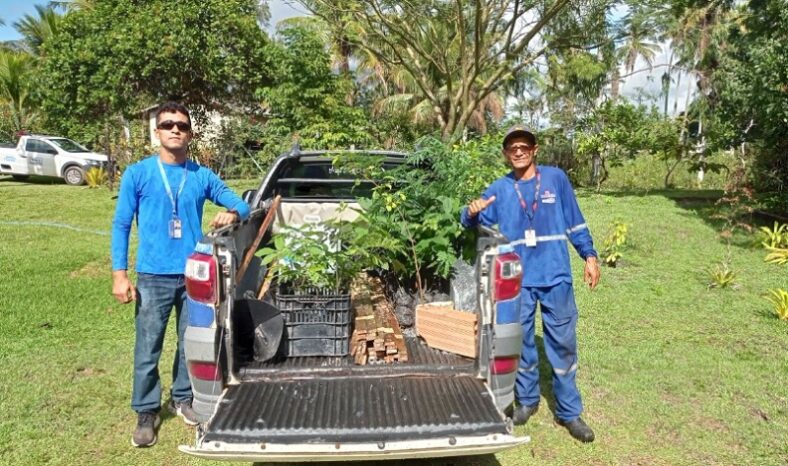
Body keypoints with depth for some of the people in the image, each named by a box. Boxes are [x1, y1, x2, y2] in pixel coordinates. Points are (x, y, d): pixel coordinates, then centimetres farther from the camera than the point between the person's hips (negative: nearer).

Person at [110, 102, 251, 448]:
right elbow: (120, 225, 0)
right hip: (153, 276, -2)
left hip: (194, 275, 2)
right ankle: (146, 412, 23)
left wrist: (232, 214, -16)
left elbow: (241, 204, 9)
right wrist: (119, 274, -7)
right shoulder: (137, 173, -1)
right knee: (147, 350, 4)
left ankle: (182, 398, 35)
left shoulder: (202, 176, 4)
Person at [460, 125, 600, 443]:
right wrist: (471, 212, -19)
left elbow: (575, 222, 7)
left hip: (556, 277, 0)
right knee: (521, 343, 12)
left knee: (563, 344, 7)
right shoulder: (499, 189, 4)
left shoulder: (556, 178, 3)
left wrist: (589, 256, 3)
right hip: (518, 280, 1)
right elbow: (474, 223, 4)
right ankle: (527, 400, 32)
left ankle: (569, 412, 21)